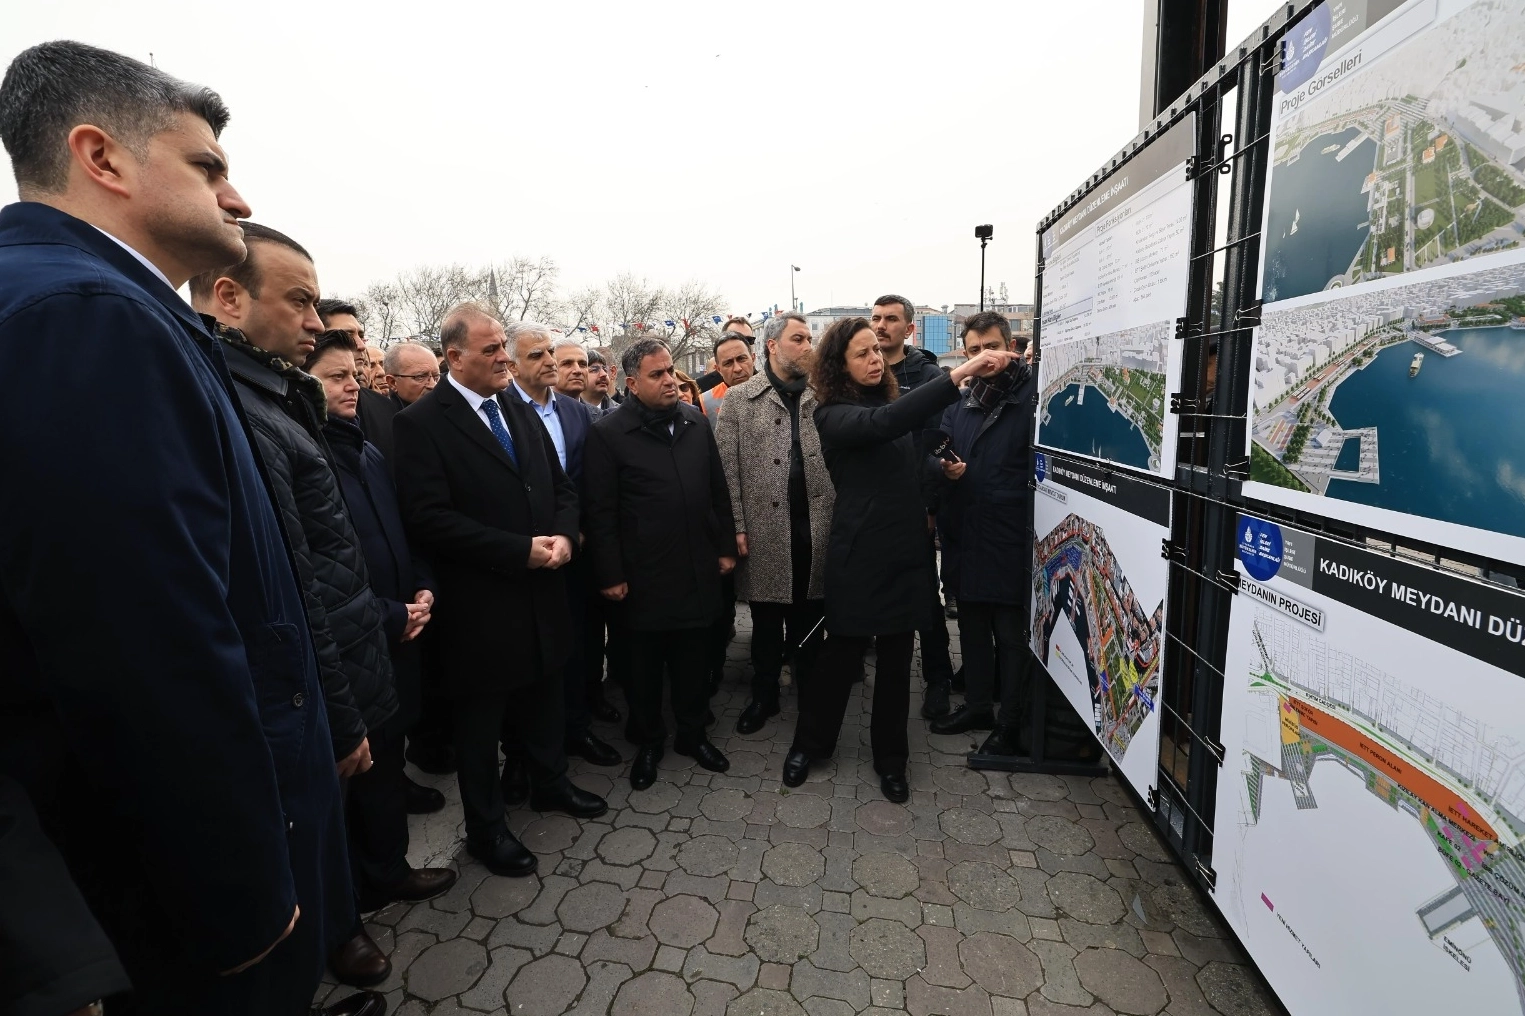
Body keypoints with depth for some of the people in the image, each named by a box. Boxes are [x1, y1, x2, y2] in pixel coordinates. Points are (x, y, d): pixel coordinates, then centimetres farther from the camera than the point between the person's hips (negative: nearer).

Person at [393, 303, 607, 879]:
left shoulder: (520, 412, 9)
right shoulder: (422, 423, -12)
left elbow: (561, 486, 11)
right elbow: (429, 519, -20)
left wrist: (563, 535, -9)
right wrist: (521, 550, -22)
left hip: (541, 594, 6)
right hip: (480, 604, -6)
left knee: (543, 700, 23)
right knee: (480, 721, 13)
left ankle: (550, 784, 46)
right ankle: (486, 829, 33)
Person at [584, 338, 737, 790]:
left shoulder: (696, 422, 5)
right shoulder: (608, 432, -8)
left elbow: (718, 492, 10)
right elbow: (600, 511, -8)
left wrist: (726, 547, 8)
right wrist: (611, 575, -9)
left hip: (697, 569, 4)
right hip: (643, 575, -3)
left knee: (692, 659, 15)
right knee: (645, 664, 13)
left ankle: (692, 734, 36)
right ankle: (647, 741, 34)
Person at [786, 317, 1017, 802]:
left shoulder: (890, 400, 7)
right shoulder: (834, 415, -10)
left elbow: (914, 465, 18)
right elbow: (886, 422, -30)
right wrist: (957, 374, -35)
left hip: (906, 549, 5)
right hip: (859, 554, -5)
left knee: (896, 661, 12)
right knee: (843, 654, 8)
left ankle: (890, 758, 30)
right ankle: (810, 742, 31)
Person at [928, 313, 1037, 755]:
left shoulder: (1032, 397, -8)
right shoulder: (960, 401, 12)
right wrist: (945, 467, -9)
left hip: (1011, 541, -6)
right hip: (965, 537, 7)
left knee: (1011, 634, 8)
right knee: (972, 628, 19)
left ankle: (1011, 724, 25)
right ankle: (977, 706, 38)